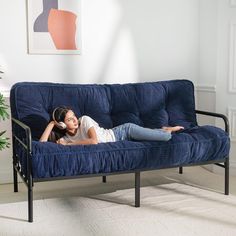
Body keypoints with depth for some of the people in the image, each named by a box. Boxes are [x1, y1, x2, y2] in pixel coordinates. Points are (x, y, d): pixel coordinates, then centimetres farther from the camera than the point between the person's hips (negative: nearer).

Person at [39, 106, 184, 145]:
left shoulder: (85, 120, -22)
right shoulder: (66, 138, -8)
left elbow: (94, 141, -35)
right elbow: (42, 143, -16)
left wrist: (69, 144, -27)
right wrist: (51, 124, -18)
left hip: (125, 131, -3)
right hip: (120, 139, 3)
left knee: (166, 137, -5)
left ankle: (167, 130, 31)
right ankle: (164, 130, 38)